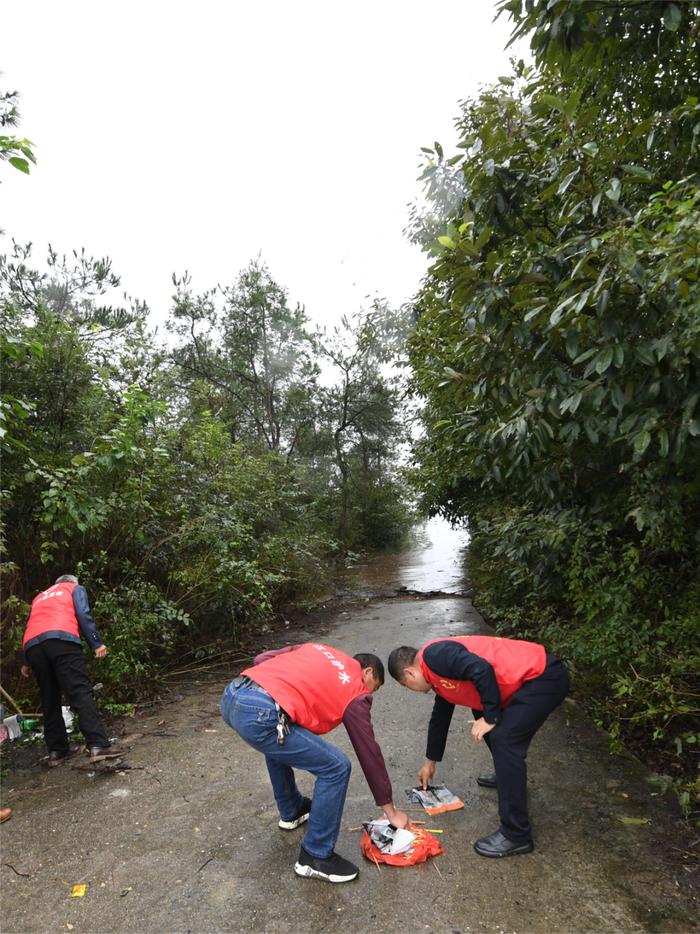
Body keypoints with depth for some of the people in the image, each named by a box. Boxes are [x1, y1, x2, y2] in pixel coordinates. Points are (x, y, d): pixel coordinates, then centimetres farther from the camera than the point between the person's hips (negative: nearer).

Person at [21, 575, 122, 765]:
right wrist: (97, 643, 0)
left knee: (49, 699, 16)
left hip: (31, 646, 6)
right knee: (81, 692, -10)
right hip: (61, 639, -5)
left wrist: (28, 663, 34)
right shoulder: (75, 589, 23)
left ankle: (57, 749, 18)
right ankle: (98, 745, -19)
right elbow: (83, 615, 5)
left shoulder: (39, 597, 38)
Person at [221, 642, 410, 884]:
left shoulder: (315, 648, 29)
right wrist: (391, 812, 28)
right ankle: (315, 858, 19)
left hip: (231, 696, 8)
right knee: (336, 767, 7)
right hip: (259, 716, -8)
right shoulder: (356, 693, 14)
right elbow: (369, 752, 18)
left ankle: (291, 811, 51)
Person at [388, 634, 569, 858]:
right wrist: (430, 762, 40)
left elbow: (481, 670, -28)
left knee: (504, 739, -14)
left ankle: (516, 836, -4)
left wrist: (491, 718, -15)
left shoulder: (434, 655, -15)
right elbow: (440, 717, 29)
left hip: (543, 677, -10)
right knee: (481, 713, 24)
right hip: (532, 678, 10)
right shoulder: (438, 676, 16)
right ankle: (508, 775, 43)